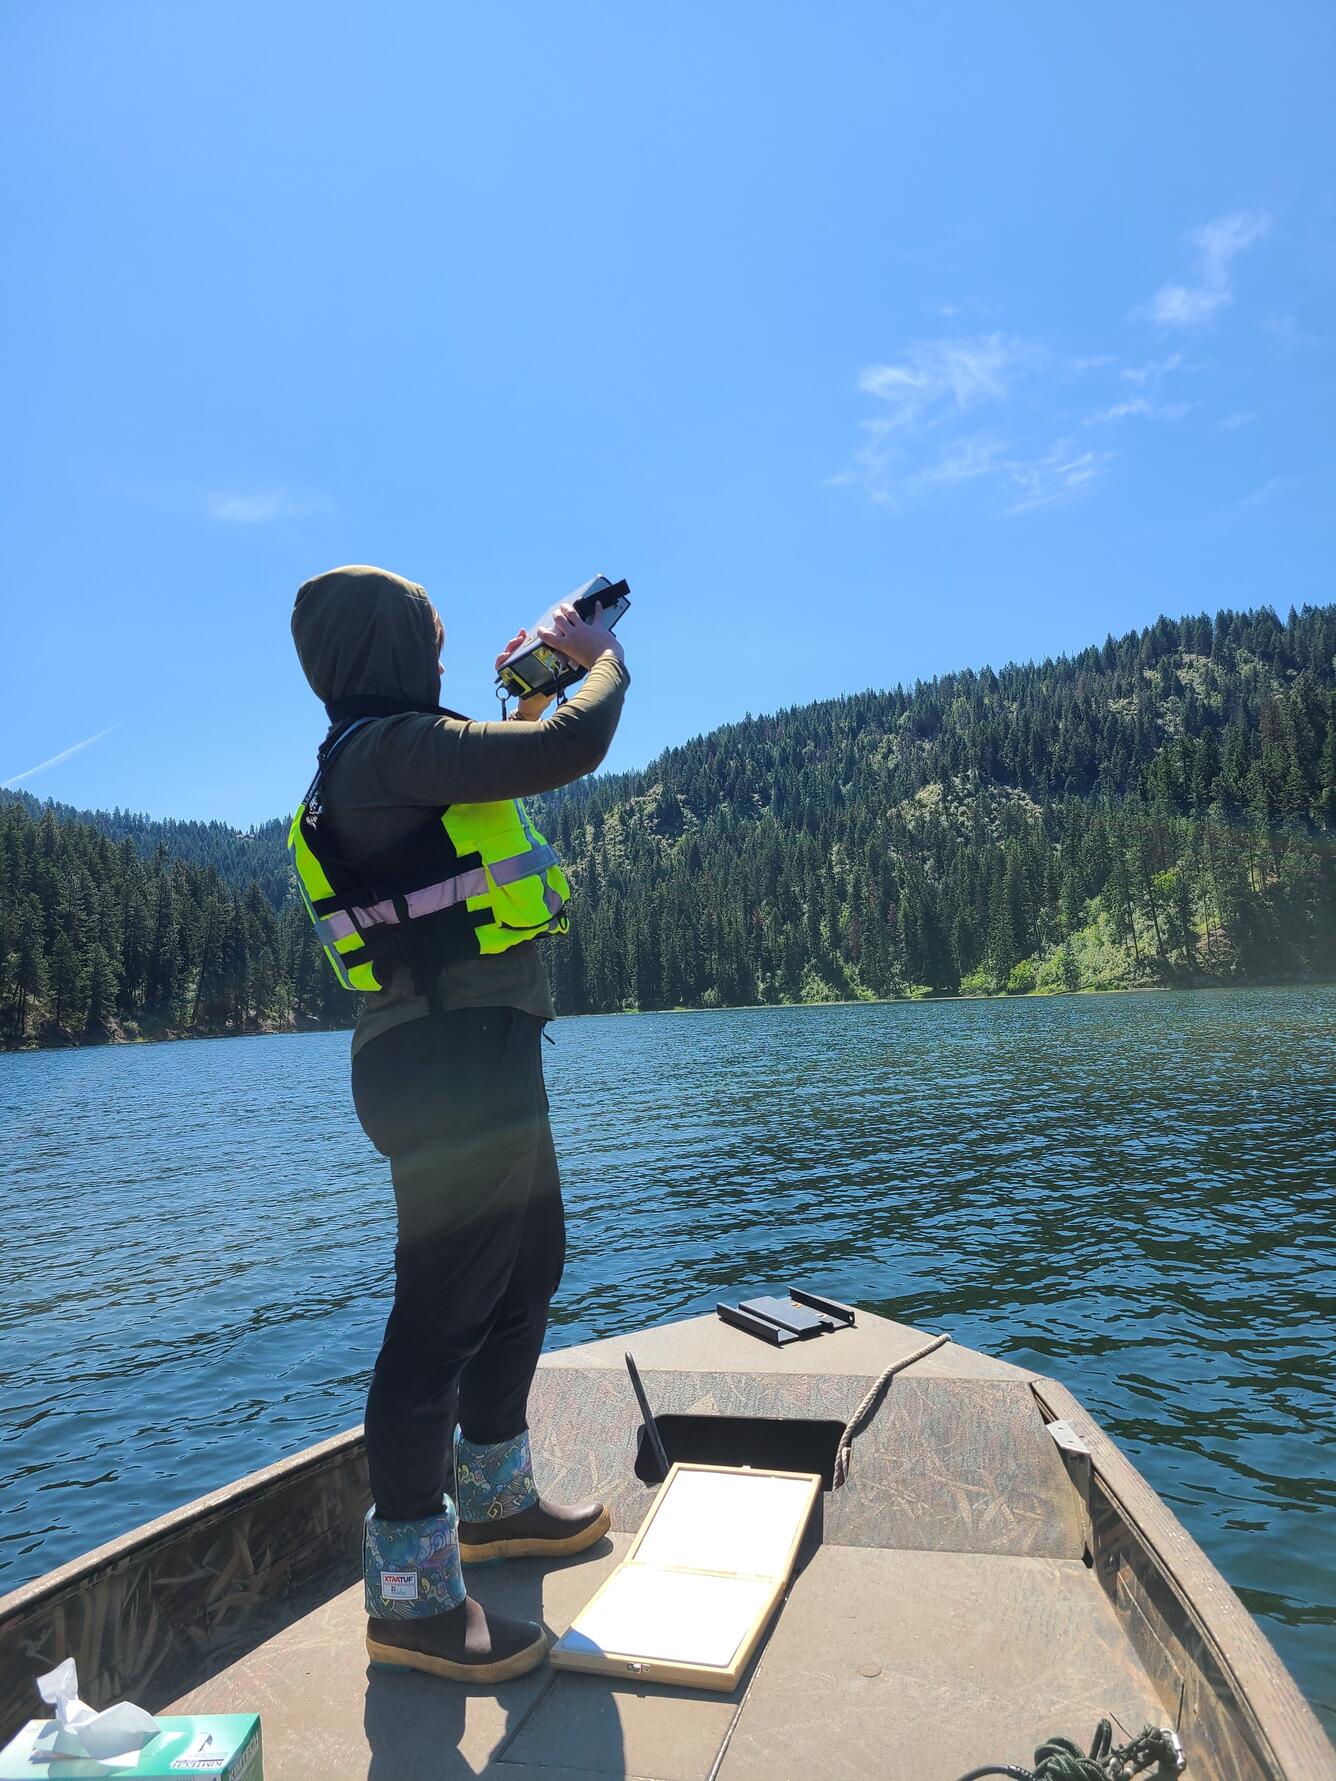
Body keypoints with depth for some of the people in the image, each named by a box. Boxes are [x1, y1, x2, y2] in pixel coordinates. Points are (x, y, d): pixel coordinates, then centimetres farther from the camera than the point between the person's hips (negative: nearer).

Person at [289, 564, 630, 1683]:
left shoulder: (391, 760, 17)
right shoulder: (388, 747, -14)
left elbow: (517, 775, 33)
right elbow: (570, 750, -22)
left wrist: (529, 700, 23)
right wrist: (602, 659, -2)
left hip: (483, 1058, 11)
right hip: (453, 1058, -11)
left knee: (528, 1272, 21)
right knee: (443, 1313, -3)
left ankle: (494, 1500, 38)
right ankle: (409, 1597, 11)